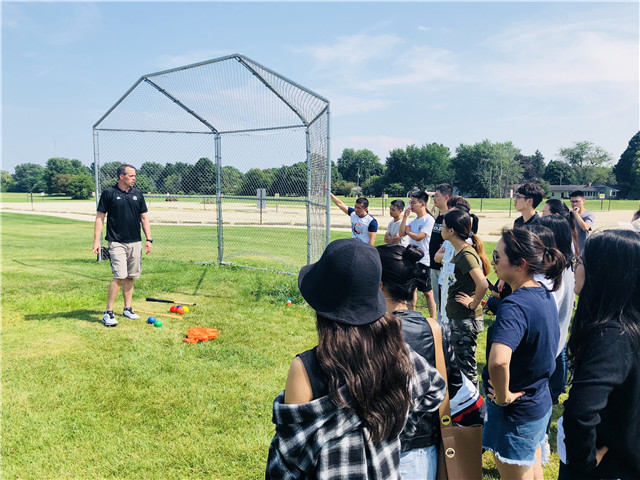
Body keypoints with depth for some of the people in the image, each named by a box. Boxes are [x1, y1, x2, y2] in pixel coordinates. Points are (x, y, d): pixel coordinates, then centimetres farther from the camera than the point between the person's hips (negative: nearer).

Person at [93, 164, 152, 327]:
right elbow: (100, 217, -1)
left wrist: (149, 239, 4)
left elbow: (144, 218, 13)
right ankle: (108, 312, -6)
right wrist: (96, 240, -8)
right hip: (117, 242, -5)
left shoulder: (137, 194, 9)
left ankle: (127, 309, 21)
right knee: (119, 276, -14)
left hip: (135, 242, 5)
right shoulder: (109, 193, -3)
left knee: (130, 277, 9)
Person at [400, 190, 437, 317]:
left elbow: (419, 237, -20)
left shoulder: (428, 220, -13)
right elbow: (402, 233, 4)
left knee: (427, 292, -2)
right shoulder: (414, 220, 12)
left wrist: (408, 232, -3)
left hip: (423, 260, -8)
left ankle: (433, 319, 6)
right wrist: (405, 217, -1)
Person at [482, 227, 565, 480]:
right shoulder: (545, 295, -1)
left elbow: (498, 362, -45)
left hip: (516, 413, -8)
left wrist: (503, 397, -27)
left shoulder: (514, 306, -29)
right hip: (540, 402, 8)